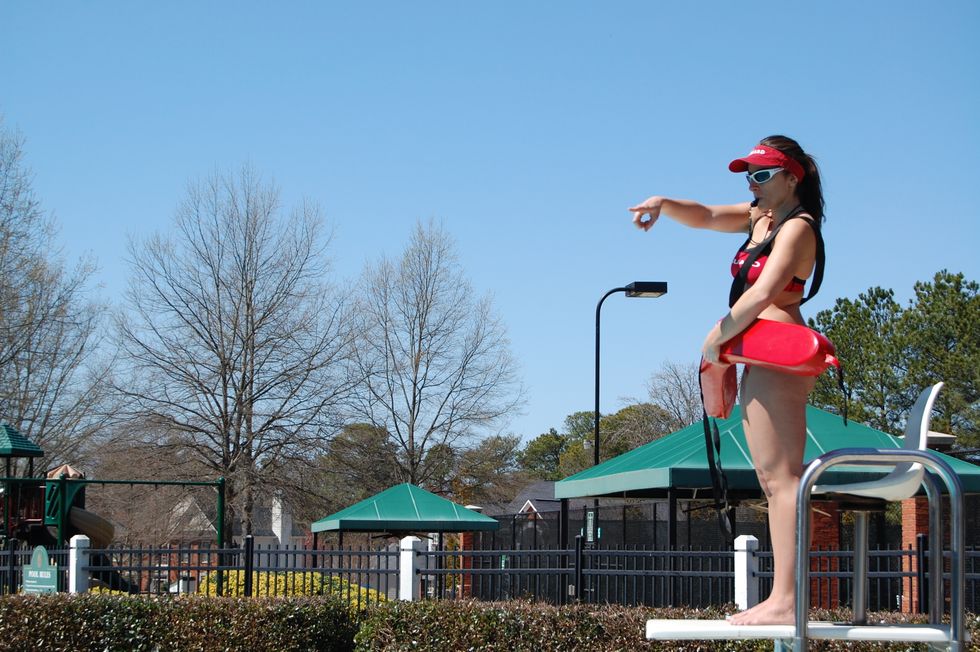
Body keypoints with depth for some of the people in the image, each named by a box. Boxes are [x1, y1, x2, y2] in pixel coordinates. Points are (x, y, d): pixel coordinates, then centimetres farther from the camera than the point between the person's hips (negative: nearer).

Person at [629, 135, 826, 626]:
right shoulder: (759, 217, 20)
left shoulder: (797, 227, -8)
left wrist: (716, 339, -12)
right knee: (773, 479, 7)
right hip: (763, 361, 10)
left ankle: (784, 602, -21)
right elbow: (704, 217, 22)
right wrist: (663, 204, 0)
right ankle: (781, 599, 7)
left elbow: (762, 294, -19)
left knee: (780, 476, -15)